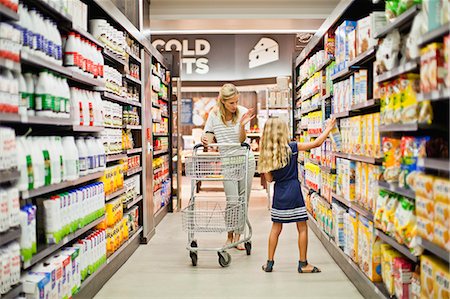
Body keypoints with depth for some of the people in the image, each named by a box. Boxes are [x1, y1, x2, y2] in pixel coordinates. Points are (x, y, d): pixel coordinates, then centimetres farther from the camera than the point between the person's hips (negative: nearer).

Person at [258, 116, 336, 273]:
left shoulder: (267, 154, 0)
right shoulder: (292, 148, -9)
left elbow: (270, 178, 4)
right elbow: (316, 143, -6)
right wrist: (328, 128, 6)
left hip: (279, 193, 4)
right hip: (293, 192, -4)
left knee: (276, 228, 14)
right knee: (302, 228, 7)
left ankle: (269, 262, 17)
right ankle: (303, 264, 11)